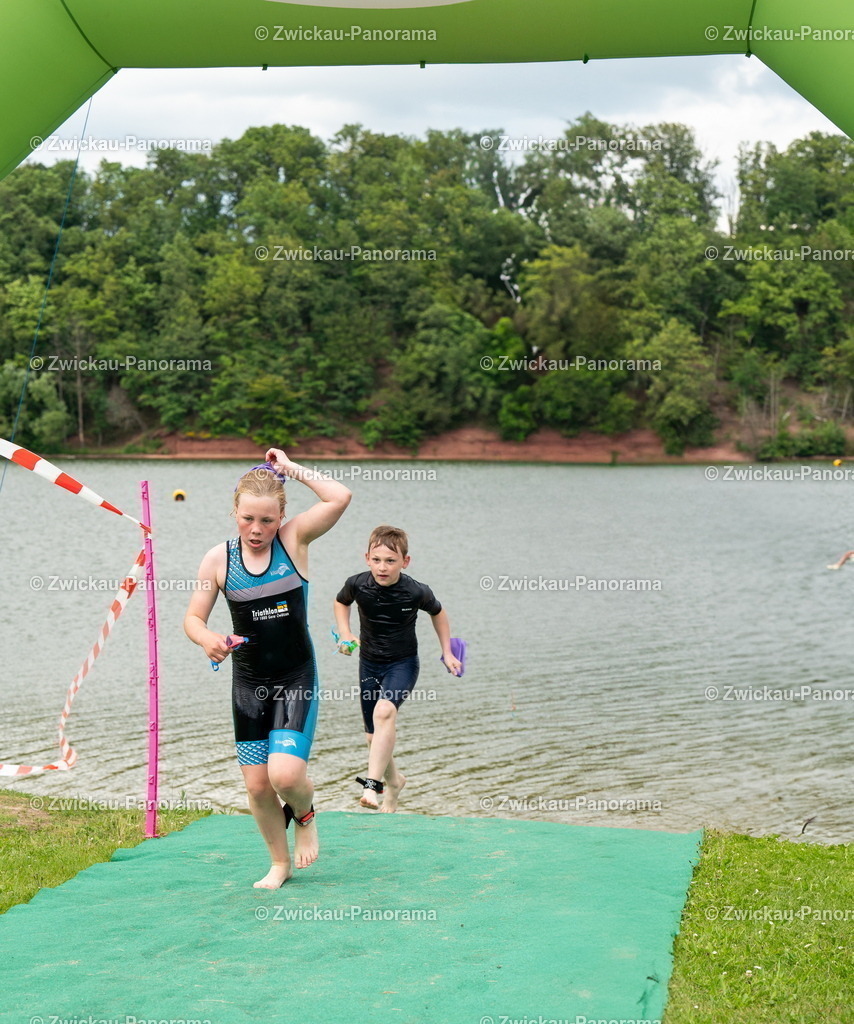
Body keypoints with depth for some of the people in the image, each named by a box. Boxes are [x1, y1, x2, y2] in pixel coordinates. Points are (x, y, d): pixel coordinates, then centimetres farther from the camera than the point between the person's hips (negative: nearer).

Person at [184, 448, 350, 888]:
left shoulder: (294, 539, -7)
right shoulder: (219, 559, -3)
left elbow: (340, 497, -21)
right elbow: (193, 617, 2)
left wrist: (291, 469, -12)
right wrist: (208, 639, -20)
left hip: (297, 680, -2)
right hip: (248, 683, 3)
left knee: (286, 775, -18)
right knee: (257, 784, 5)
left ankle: (305, 816, 19)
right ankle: (280, 863, 29)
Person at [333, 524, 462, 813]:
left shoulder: (416, 592, -19)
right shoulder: (357, 584, -14)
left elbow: (437, 612, 3)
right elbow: (341, 602, 11)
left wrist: (447, 652, 4)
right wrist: (345, 634, -3)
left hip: (403, 663, -3)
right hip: (369, 664, 4)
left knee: (384, 711, -32)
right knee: (373, 736, 10)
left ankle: (373, 783, -34)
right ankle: (393, 780, 39)